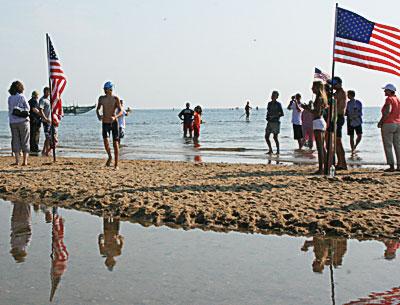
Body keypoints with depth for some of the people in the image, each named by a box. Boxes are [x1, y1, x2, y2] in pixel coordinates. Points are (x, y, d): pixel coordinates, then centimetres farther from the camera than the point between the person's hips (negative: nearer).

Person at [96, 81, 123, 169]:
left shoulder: (116, 99, -5)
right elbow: (97, 109, 14)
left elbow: (121, 111, -12)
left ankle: (116, 164, 6)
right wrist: (98, 115, -8)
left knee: (115, 143, -2)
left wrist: (115, 117, -32)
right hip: (105, 123, 2)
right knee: (105, 140, -17)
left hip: (114, 123, -2)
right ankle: (110, 157, 11)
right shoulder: (101, 98, 4)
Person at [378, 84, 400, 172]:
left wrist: (380, 122, -15)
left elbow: (387, 112, -23)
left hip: (388, 124, -7)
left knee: (388, 147, -2)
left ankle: (391, 166, -5)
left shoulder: (389, 99, -11)